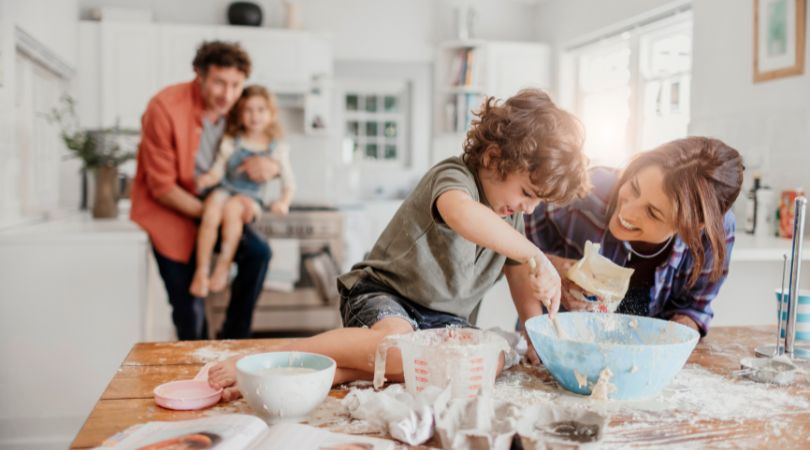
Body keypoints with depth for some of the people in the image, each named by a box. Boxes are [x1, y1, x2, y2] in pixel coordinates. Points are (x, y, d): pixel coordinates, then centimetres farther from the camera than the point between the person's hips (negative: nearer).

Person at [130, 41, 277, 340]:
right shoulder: (165, 108, -21)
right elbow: (163, 188, -17)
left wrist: (269, 165, -21)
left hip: (212, 205, 4)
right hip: (166, 208, -4)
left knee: (258, 252, -18)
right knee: (189, 307, -5)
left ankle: (233, 342, -3)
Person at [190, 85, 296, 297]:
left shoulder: (277, 148, 5)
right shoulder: (230, 142, 7)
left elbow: (289, 182, 5)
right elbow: (218, 170, 6)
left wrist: (283, 203, -13)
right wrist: (207, 179, -17)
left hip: (250, 198, -1)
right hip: (224, 190, 1)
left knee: (232, 208, -36)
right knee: (211, 214, -32)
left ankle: (224, 265, -26)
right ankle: (201, 271, -25)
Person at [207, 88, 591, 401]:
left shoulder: (512, 217, 8)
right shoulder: (453, 175, -17)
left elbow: (523, 290, 17)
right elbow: (464, 216, -43)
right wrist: (535, 256, -41)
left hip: (444, 316, 8)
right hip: (382, 293, -7)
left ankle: (334, 372, -30)